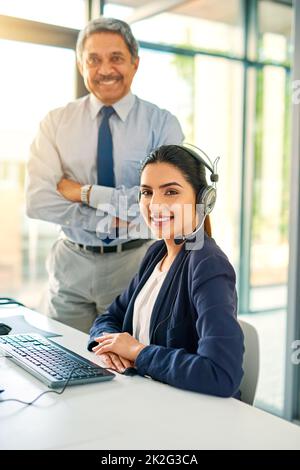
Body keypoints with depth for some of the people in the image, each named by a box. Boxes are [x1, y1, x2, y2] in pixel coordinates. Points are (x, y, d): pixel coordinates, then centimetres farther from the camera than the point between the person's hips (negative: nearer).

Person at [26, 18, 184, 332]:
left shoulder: (162, 124, -4)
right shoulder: (56, 122, 0)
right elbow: (38, 201, -10)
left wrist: (85, 193, -16)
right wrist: (111, 220, -18)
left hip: (135, 263, -1)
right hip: (71, 266, 2)